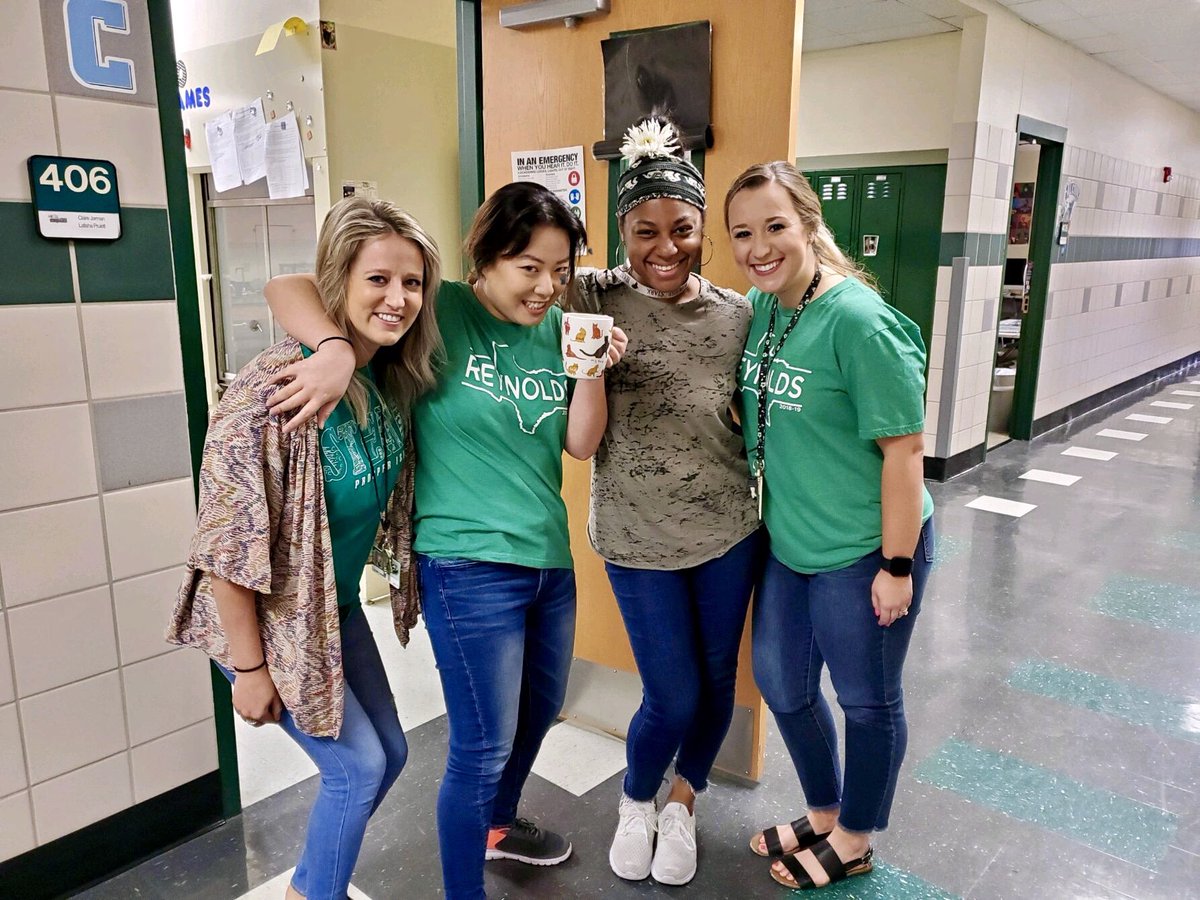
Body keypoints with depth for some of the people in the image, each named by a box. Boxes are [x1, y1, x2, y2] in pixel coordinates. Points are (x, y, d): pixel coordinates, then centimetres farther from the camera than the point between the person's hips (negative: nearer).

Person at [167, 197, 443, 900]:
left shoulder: (394, 378, -7)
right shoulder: (277, 385, -29)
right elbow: (228, 541, -24)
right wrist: (250, 666, -18)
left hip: (337, 606, 8)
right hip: (267, 615, -7)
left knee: (389, 752, 17)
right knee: (358, 764, 1)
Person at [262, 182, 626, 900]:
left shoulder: (557, 327, 4)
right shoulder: (441, 313, -13)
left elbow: (581, 445, 2)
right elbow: (289, 289, -16)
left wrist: (592, 370, -13)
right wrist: (338, 351, -35)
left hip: (551, 557, 7)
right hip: (469, 567, -7)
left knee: (541, 708, 25)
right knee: (484, 746, 3)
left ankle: (497, 824, 53)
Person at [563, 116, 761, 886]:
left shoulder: (737, 315, -3)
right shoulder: (597, 298, -10)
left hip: (731, 529, 3)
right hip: (639, 538, -3)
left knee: (717, 679, 15)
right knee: (673, 695, 4)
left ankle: (683, 802, 44)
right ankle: (635, 801, 38)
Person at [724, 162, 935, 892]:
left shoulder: (858, 320, -23)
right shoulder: (760, 308, 0)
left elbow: (904, 449, -20)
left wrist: (897, 566, -16)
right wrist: (774, 517, 14)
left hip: (864, 552, -8)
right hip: (789, 544, 8)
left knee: (867, 700, 14)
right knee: (781, 683, 21)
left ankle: (854, 842, 38)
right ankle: (823, 814, 46)